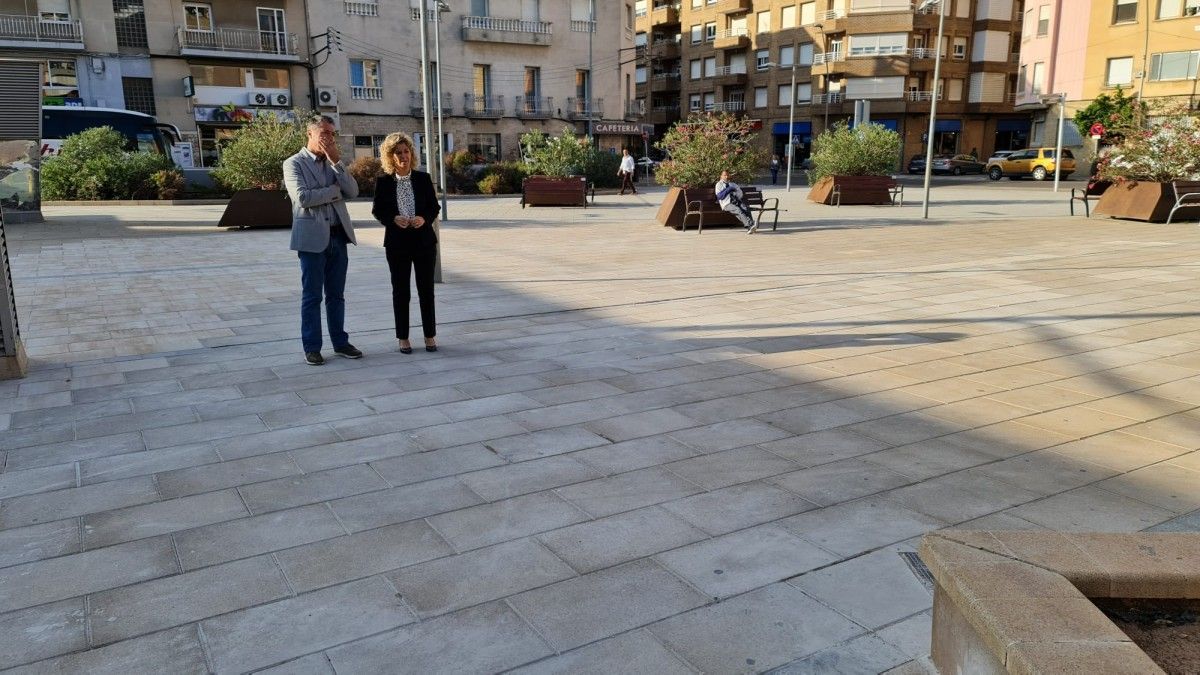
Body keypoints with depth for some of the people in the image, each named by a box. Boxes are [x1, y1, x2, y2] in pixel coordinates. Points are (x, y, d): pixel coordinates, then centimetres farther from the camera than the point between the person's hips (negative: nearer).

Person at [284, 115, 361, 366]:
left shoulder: (334, 163, 14)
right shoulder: (294, 163, -2)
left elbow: (352, 192, 0)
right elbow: (302, 197, -17)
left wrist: (336, 160, -6)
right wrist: (335, 190, -7)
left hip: (338, 236, 5)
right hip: (312, 238, -5)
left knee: (336, 295, 12)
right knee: (312, 296, 1)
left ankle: (340, 342, 20)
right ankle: (311, 348, 8)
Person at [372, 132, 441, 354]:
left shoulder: (423, 178, 1)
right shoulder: (383, 182, -1)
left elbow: (435, 206, 4)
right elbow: (377, 210, 2)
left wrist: (424, 219, -16)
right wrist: (393, 219, -16)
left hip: (424, 240, 0)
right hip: (397, 242, 0)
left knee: (426, 290, 6)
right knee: (400, 291, 7)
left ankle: (430, 336, 17)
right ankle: (403, 338, 16)